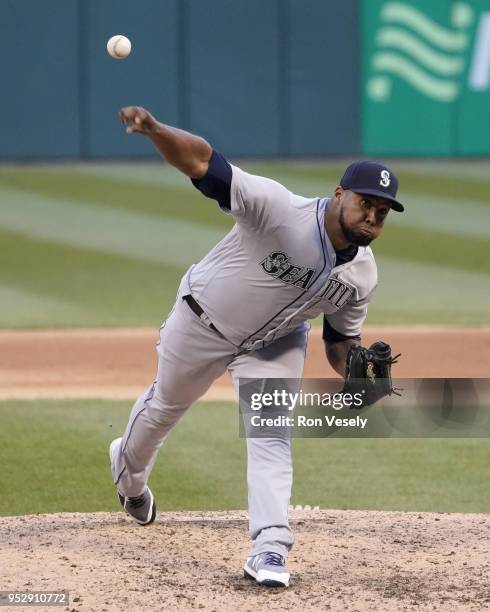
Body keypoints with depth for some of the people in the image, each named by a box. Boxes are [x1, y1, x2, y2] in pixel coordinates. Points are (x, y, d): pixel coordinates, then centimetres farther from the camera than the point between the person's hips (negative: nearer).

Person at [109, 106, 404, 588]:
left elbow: (340, 341, -2)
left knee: (271, 435, -14)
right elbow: (199, 161, -43)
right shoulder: (278, 208, -37)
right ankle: (129, 469, 54)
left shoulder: (362, 275, -17)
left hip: (275, 345, 3)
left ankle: (269, 552, -15)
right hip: (203, 325, -3)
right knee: (165, 407, 21)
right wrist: (153, 129, -62)